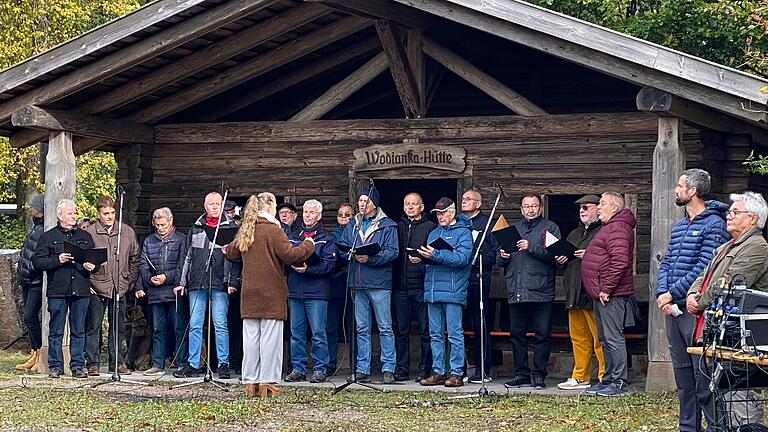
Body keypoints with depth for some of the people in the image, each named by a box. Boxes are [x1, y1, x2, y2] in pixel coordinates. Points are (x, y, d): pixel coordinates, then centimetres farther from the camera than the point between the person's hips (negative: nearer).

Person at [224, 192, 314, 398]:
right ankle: (267, 383, -2)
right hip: (271, 294, -6)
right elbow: (291, 255, -15)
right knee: (270, 337, -2)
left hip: (249, 294, 6)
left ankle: (251, 382, 12)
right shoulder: (272, 230, -10)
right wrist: (308, 244, 0)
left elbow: (231, 252, 23)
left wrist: (226, 249, 45)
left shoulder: (245, 231, 10)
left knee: (251, 337, 8)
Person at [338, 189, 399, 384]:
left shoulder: (387, 225, 2)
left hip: (379, 282, -5)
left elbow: (392, 252, -8)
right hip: (358, 283, 5)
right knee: (361, 329, 8)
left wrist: (370, 258, -21)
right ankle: (362, 370, 12)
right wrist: (353, 255, -11)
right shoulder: (352, 225, 17)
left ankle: (388, 369, 0)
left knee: (385, 328, -3)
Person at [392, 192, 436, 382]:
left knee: (425, 330, -1)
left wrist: (423, 258, -22)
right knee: (401, 330, 6)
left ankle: (425, 369, 6)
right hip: (400, 286, 4)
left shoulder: (430, 227, 4)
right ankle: (402, 369, 12)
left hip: (422, 285, -4)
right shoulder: (398, 227, 16)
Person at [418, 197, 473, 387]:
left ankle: (456, 373, -1)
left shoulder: (463, 232, -1)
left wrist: (436, 255, -21)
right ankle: (438, 372, 14)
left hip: (452, 291, -7)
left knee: (455, 334, -4)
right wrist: (423, 256, -4)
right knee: (436, 334, 9)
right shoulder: (434, 233, 20)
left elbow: (462, 258, -15)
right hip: (432, 290, 7)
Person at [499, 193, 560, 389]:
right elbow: (501, 262, 22)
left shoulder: (550, 228, 5)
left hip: (541, 291, -4)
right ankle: (521, 373, 14)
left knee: (542, 334, -1)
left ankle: (538, 374, 6)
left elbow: (554, 253, -10)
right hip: (516, 291, 4)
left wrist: (532, 248, -17)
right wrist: (502, 257, 0)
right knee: (517, 334, 6)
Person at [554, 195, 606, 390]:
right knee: (578, 337, 11)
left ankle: (604, 377, -2)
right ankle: (580, 377, 17)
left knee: (599, 337, -6)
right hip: (574, 293, 8)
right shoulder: (575, 234, 24)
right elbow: (564, 254, 33)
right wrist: (561, 259, 12)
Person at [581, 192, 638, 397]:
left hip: (611, 295, -11)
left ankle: (619, 383, -5)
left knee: (613, 338, -8)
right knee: (605, 339, 15)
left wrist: (606, 289, -22)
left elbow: (620, 261, -24)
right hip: (601, 294, 11)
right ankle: (608, 380, 21)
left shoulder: (617, 228, -13)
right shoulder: (610, 227, 22)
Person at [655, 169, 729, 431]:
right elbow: (666, 263, 15)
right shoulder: (678, 227, 18)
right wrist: (661, 294, -2)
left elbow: (704, 268, -16)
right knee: (682, 373, 13)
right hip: (672, 309, 8)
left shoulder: (714, 225, -8)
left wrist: (672, 294, -15)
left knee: (703, 374, -9)